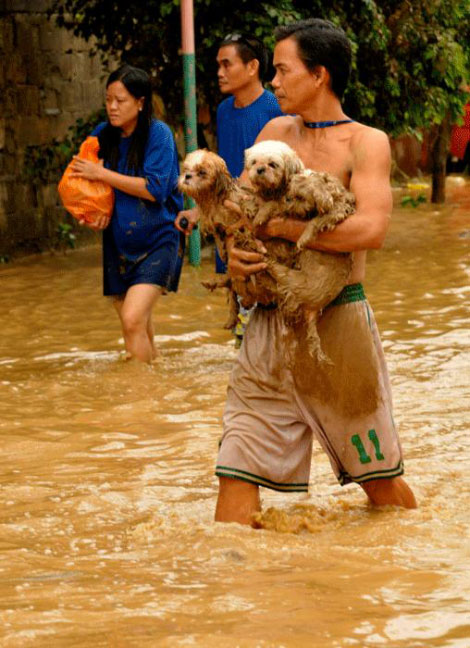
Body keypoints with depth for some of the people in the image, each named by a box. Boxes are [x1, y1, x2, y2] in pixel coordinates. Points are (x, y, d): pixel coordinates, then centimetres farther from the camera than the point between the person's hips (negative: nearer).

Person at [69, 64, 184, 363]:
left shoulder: (158, 134, -11)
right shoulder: (103, 136, 4)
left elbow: (154, 189, -19)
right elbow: (83, 181, 15)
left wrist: (101, 174, -17)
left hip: (157, 241, -6)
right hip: (119, 245, 6)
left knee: (133, 319, -22)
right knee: (140, 328, 12)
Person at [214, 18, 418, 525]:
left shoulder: (366, 143, -5)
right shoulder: (275, 133, 12)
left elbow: (370, 230, -21)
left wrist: (276, 227, -17)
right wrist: (234, 251, -9)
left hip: (338, 320, -4)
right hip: (270, 324, 4)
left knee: (380, 479, 8)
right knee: (237, 469, -4)